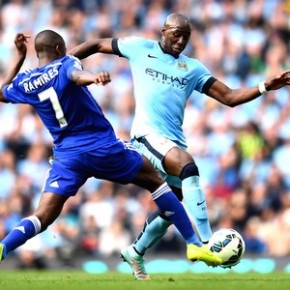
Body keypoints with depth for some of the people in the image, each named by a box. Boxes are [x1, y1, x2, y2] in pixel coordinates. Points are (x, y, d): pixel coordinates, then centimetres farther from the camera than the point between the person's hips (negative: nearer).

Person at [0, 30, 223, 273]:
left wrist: (20, 59, 31)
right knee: (156, 181, 16)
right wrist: (93, 77, -53)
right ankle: (194, 244, 14)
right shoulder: (65, 65, -5)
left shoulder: (24, 83, 7)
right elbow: (77, 75, -30)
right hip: (104, 147, -3)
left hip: (66, 157, 3)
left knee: (43, 216, -1)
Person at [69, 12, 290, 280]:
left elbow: (229, 97, 10)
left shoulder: (193, 68, 15)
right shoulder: (139, 48, 7)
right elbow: (97, 45, 17)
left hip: (175, 141, 6)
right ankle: (204, 243, -41)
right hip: (148, 134, -6)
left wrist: (265, 87, -3)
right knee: (187, 164, -33)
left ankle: (136, 253, 39)